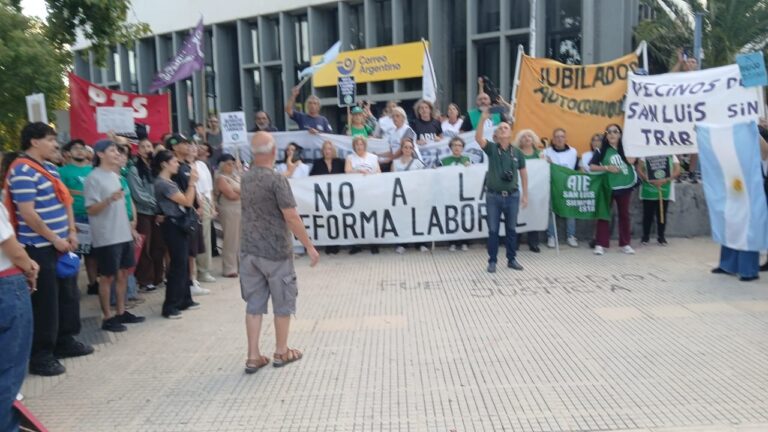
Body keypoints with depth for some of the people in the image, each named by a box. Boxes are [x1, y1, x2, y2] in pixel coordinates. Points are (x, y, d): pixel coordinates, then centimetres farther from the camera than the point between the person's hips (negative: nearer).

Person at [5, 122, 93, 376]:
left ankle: (65, 341, 31)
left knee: (68, 294, 16)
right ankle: (41, 356, 9)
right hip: (40, 248, -9)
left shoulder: (49, 168, 13)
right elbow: (27, 213, -20)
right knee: (45, 302, -2)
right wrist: (54, 239, -15)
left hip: (60, 244, 9)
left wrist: (71, 232, 5)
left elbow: (65, 201, 17)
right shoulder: (23, 171, -15)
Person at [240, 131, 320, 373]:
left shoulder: (245, 178, 6)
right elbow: (291, 218, -18)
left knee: (254, 304, 10)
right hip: (275, 251, -6)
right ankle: (281, 352, 23)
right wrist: (309, 246, -12)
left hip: (249, 250, 6)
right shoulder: (276, 179, -16)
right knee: (283, 303, 10)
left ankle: (253, 356, 14)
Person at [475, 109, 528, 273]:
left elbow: (523, 173, 9)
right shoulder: (491, 148, -2)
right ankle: (492, 261, 14)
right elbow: (478, 138, -21)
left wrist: (525, 195, 7)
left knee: (511, 229, 11)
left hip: (512, 196, 2)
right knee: (493, 230, 4)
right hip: (493, 196, -2)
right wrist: (483, 118, -30)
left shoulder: (517, 152, 3)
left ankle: (512, 259, 24)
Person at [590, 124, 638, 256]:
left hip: (625, 186, 3)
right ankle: (600, 244, 4)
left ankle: (625, 244, 20)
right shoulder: (602, 151, -4)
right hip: (608, 187, -3)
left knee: (624, 215, 11)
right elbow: (591, 167, -7)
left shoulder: (626, 148, 4)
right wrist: (607, 167, -17)